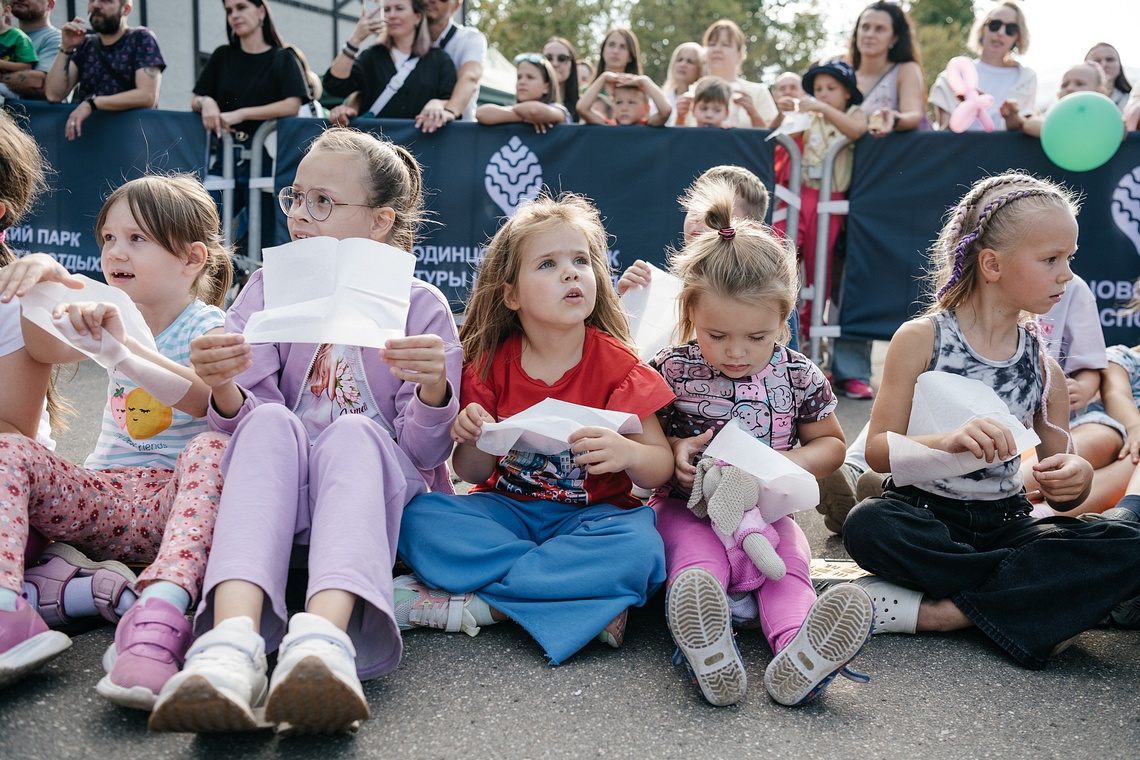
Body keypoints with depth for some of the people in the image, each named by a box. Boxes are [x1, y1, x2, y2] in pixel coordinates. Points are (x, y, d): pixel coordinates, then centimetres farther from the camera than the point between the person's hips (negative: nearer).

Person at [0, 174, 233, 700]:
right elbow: (47, 351, -3)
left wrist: (123, 348, -39)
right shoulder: (114, 316, 16)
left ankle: (158, 617, -57)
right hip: (103, 494, 5)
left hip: (175, 499, -5)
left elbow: (209, 399, -25)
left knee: (213, 447, -37)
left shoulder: (207, 326, -2)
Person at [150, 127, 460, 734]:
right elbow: (247, 421, 1)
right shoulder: (270, 288, 8)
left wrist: (435, 389, -25)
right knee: (271, 423, -30)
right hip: (277, 499, 2)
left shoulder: (421, 307, 2)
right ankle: (232, 642, -53)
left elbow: (425, 450, -3)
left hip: (374, 487, -1)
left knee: (353, 432, -33)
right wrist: (224, 392, -24)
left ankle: (324, 636, -59)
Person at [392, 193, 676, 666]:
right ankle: (580, 594, -24)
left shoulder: (618, 366, -6)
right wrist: (473, 442, -22)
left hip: (588, 516, -2)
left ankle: (469, 605, -24)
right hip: (505, 508, 2)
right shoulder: (489, 364, -1)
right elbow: (473, 474, 2)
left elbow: (661, 468, -6)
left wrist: (629, 453, -30)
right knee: (418, 518, -24)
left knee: (639, 546, -34)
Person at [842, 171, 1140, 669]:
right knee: (868, 527, -37)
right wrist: (947, 442, -29)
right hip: (924, 514, -3)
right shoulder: (920, 340, -4)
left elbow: (1057, 493, 11)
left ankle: (927, 611, -27)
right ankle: (1033, 606, -21)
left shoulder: (1044, 369, 7)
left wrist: (1075, 480, -14)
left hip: (1006, 522, 4)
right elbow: (878, 450, -9)